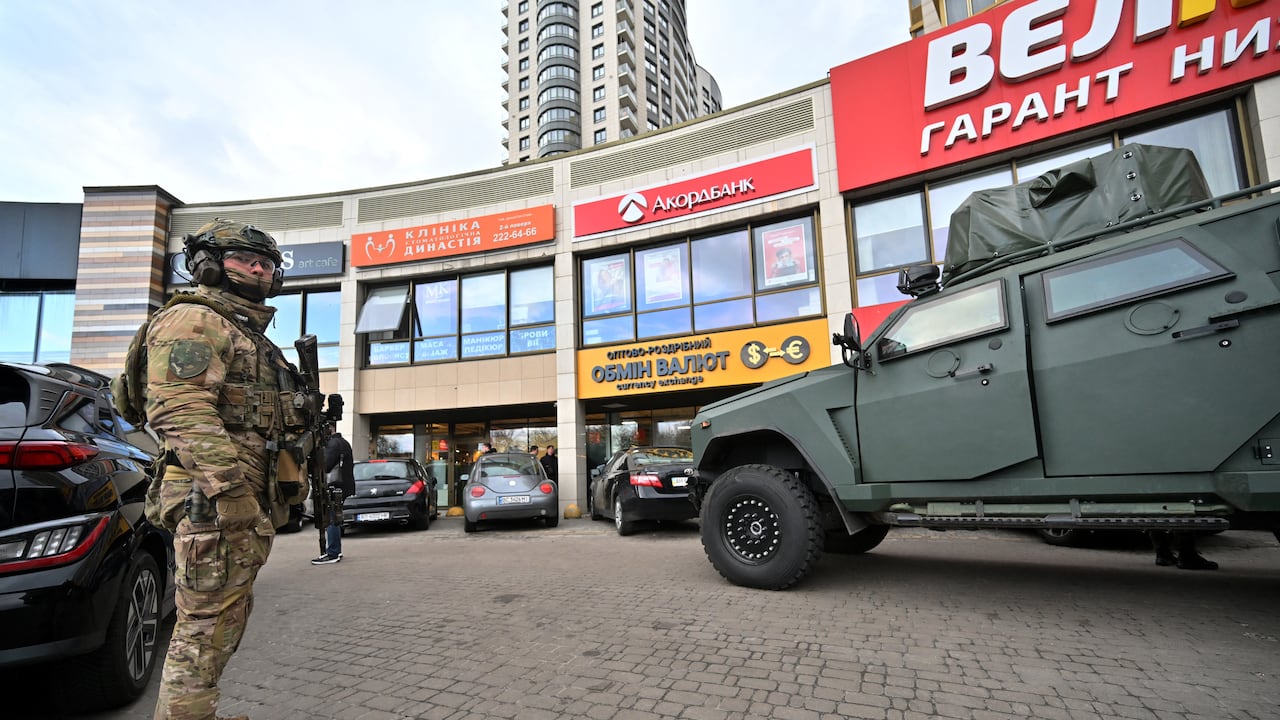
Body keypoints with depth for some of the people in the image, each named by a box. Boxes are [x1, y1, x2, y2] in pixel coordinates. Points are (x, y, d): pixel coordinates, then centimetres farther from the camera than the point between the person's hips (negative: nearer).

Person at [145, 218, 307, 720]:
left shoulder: (253, 337, 25)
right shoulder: (193, 320, -5)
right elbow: (181, 407, -20)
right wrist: (231, 489, -27)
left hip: (253, 501, 10)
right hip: (214, 502, -10)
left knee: (227, 623, 16)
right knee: (206, 628, -6)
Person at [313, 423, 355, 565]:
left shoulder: (333, 443, -13)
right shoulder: (343, 442, 20)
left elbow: (325, 466, -20)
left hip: (335, 487, -10)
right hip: (340, 486, 10)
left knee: (331, 521, -7)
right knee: (334, 521, 16)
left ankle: (332, 554, -5)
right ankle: (336, 551, 23)